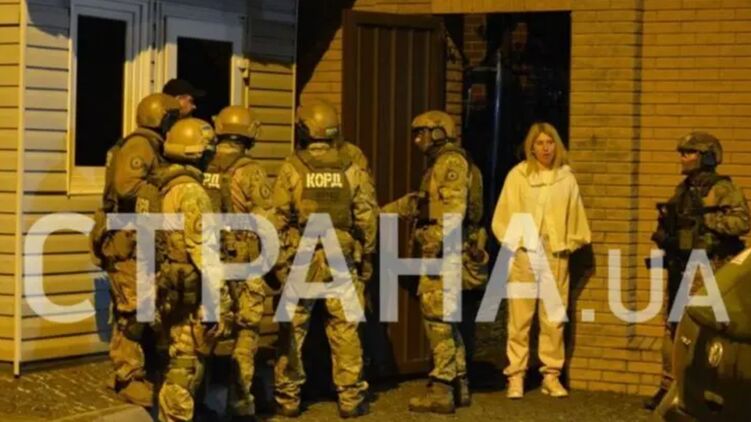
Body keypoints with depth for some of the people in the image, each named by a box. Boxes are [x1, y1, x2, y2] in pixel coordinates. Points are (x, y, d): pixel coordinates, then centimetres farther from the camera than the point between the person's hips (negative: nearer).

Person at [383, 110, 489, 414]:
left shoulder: (451, 161, -11)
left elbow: (455, 206, -23)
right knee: (446, 320, 14)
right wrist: (384, 211, 36)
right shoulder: (440, 164, 21)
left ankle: (442, 391, -9)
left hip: (446, 251, -10)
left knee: (437, 318, -9)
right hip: (444, 252, 10)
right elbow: (420, 201, 34)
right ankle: (459, 386, 19)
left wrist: (436, 240, -30)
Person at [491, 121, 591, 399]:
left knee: (554, 318, 4)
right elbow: (504, 216, 2)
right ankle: (516, 376, 4)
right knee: (520, 317, -1)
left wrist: (569, 244, 4)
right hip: (524, 253, -2)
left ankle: (551, 375, 12)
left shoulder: (566, 178, 7)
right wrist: (513, 242, -4)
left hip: (555, 255, 2)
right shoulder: (518, 175, 1)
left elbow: (575, 218, 12)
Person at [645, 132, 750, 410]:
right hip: (679, 266, 8)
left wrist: (706, 219, -21)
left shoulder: (722, 189, -7)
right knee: (673, 327, 10)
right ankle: (669, 387, 17)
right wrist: (664, 232, 6)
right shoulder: (683, 189, 17)